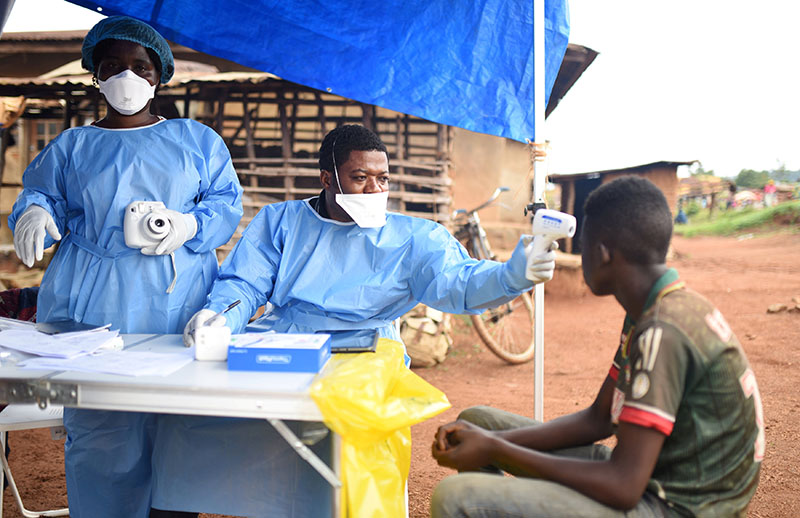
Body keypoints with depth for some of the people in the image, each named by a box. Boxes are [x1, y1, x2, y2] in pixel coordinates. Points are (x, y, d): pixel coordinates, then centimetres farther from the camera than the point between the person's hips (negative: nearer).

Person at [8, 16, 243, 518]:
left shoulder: (197, 139, 16)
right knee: (100, 433, -4)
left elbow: (228, 202, 10)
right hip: (94, 306, 0)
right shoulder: (70, 146, 18)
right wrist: (33, 215, -12)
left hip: (179, 304, 0)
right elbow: (41, 197, 11)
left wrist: (191, 225, -10)